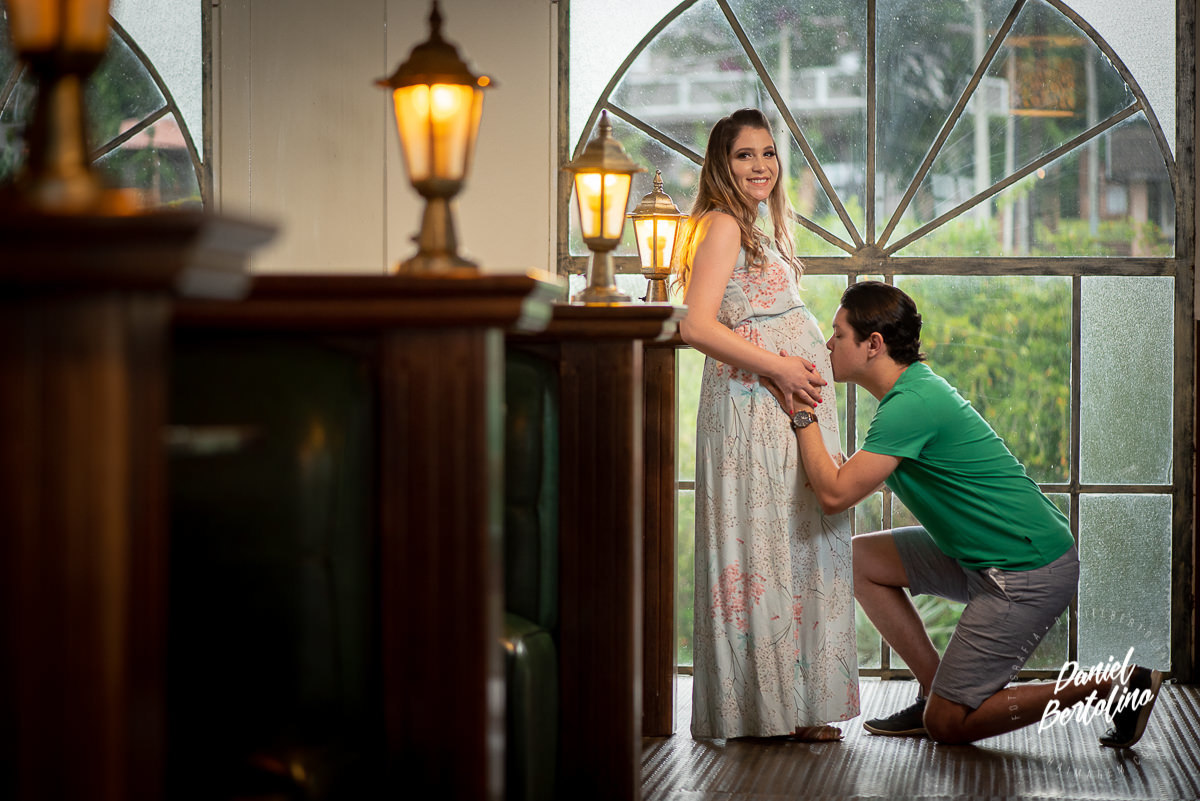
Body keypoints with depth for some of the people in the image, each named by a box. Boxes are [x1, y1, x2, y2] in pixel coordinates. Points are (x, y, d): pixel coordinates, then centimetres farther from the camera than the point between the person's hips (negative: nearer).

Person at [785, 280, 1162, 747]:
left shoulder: (911, 405, -21)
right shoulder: (915, 385, 11)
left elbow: (835, 495, -22)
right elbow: (852, 481, 21)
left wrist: (804, 415, -13)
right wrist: (837, 469, 2)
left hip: (1029, 573, -10)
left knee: (947, 724, -5)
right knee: (861, 558, 10)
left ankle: (1114, 686, -3)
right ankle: (936, 689, 13)